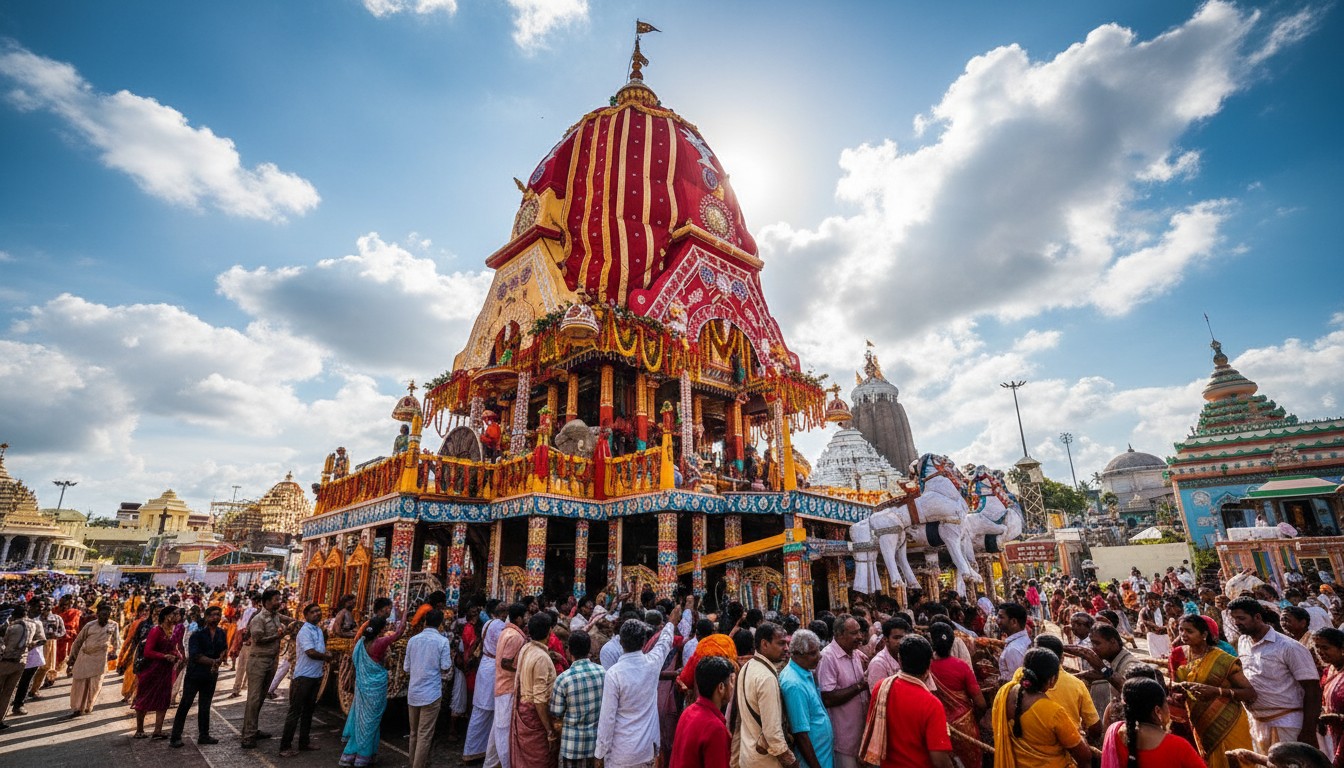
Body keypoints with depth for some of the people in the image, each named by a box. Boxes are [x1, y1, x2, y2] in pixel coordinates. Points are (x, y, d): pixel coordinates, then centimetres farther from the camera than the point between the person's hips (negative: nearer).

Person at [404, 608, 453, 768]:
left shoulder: (413, 640, 4)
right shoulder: (442, 641, -9)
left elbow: (406, 668, 9)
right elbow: (445, 667, -10)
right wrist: (451, 656, 10)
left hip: (413, 692, 5)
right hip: (431, 693, -5)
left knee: (414, 732, 19)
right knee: (425, 735, 2)